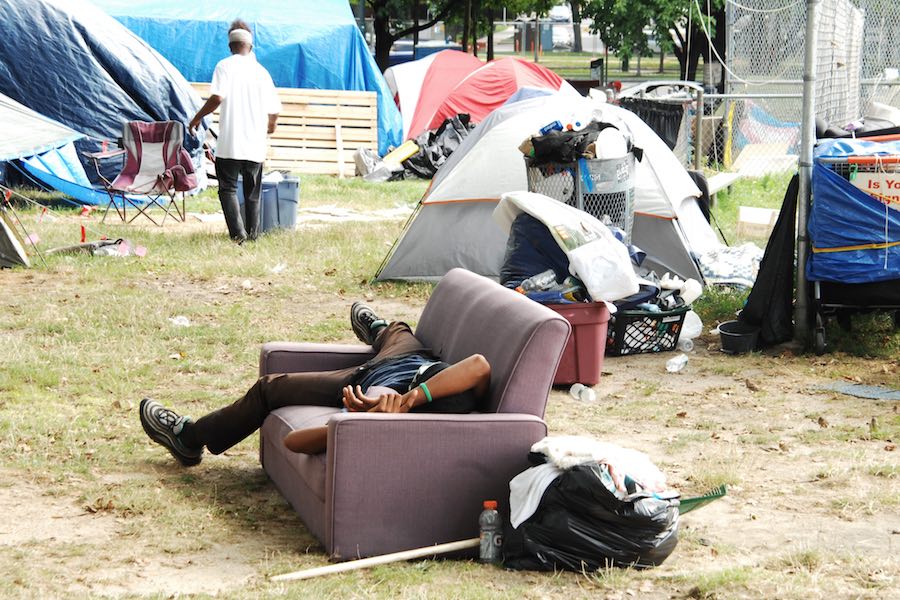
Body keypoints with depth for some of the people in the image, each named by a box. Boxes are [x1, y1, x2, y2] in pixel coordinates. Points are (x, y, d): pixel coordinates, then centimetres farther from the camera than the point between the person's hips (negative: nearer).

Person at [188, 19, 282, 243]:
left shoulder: (225, 66, -2)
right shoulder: (262, 72, 8)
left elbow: (217, 97, -16)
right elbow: (274, 111, 7)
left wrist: (197, 118, -2)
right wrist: (271, 126, 30)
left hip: (229, 142, -3)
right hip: (255, 144, 3)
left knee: (228, 188, 2)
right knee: (252, 191, 15)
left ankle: (238, 233, -11)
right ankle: (253, 233, 16)